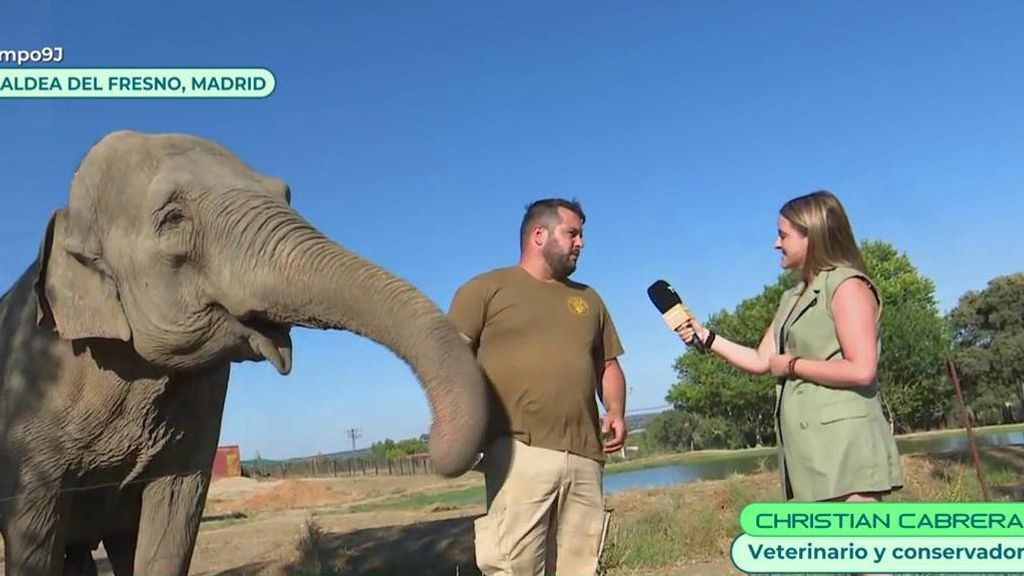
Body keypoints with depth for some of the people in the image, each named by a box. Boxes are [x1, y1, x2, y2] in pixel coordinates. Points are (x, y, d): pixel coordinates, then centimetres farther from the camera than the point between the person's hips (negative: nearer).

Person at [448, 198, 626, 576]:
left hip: (584, 457, 5)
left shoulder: (588, 299, 24)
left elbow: (608, 365, 27)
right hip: (518, 451, -5)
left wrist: (615, 411, 8)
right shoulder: (487, 289, 7)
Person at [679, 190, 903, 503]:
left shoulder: (847, 286, -8)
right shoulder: (793, 298, 19)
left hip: (844, 443, -9)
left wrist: (792, 365, -9)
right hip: (807, 447, 9)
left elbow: (861, 370, -19)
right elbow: (761, 361, 19)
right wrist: (704, 337, 13)